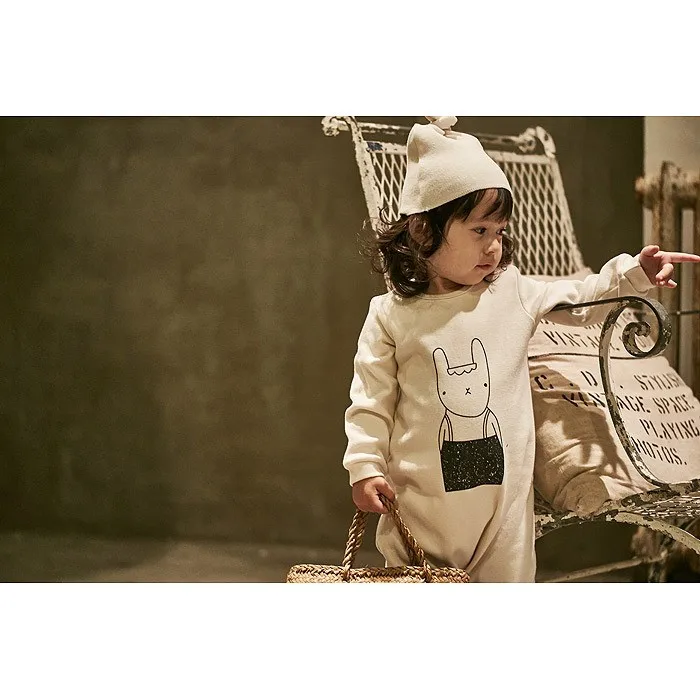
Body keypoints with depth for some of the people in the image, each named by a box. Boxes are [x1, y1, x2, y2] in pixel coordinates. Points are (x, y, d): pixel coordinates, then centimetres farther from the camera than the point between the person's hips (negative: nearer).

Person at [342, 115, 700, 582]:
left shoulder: (513, 293, 3)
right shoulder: (391, 315, -5)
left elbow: (579, 301, 17)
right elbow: (372, 401, -2)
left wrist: (633, 274, 4)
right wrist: (364, 468, -9)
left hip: (503, 494, 2)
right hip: (419, 498, -2)